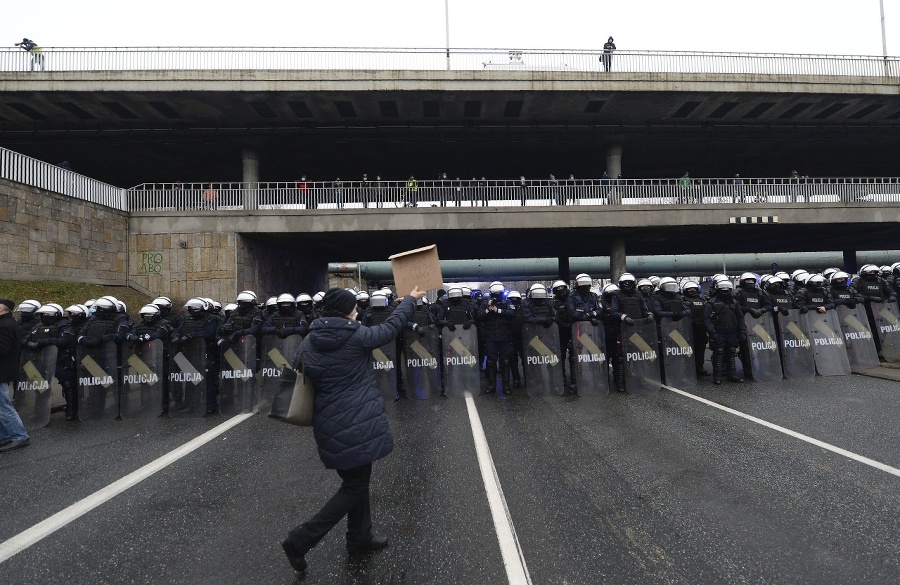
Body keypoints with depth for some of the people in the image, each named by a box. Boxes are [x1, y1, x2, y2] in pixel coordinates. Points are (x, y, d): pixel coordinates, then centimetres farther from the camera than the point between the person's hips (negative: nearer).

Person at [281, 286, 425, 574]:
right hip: (357, 423, -7)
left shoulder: (309, 341, 1)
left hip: (329, 424, 7)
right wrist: (411, 299, 13)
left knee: (355, 479, 22)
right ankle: (301, 539, 6)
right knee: (355, 485, 8)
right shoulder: (357, 336, -14)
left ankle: (360, 537, 36)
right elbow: (391, 326, -2)